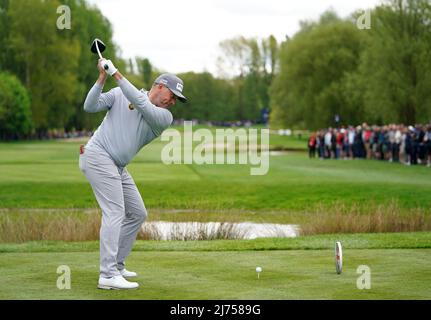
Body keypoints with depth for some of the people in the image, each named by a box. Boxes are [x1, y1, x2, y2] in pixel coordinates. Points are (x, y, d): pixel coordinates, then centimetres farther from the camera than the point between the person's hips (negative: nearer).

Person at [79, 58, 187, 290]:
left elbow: (142, 105, -16)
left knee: (137, 214, 10)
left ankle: (116, 265, 22)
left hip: (118, 167, 7)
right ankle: (108, 275, -21)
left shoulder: (165, 117, 3)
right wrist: (102, 79, -17)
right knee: (115, 212, -16)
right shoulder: (120, 94, -1)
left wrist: (116, 74, -19)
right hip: (98, 157, -7)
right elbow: (90, 107, -5)